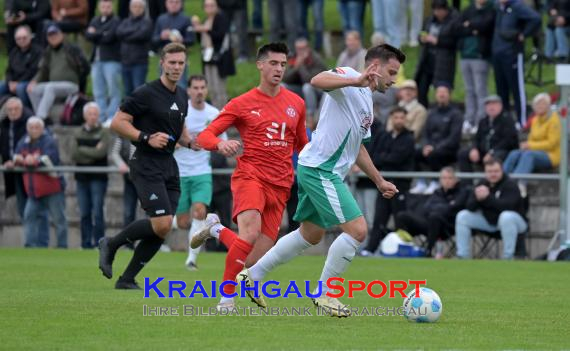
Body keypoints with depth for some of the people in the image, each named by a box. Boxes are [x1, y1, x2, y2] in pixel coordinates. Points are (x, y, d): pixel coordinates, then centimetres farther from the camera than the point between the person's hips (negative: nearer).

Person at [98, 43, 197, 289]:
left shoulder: (181, 96, 14)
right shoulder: (146, 94, -10)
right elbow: (117, 123, -11)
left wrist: (190, 142, 7)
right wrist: (146, 138, -20)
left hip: (169, 167, 8)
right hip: (147, 165, -8)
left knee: (162, 230, 1)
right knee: (162, 223, -19)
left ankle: (127, 279, 9)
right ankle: (111, 244, 2)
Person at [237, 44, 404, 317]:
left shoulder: (366, 101, 21)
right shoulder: (348, 76, -8)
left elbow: (357, 148, 31)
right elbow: (318, 80, -32)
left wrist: (379, 182, 32)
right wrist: (356, 81, -44)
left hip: (315, 171, 11)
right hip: (320, 169, -11)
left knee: (310, 235, 20)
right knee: (357, 229, -13)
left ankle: (252, 275, 29)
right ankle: (324, 293, -1)